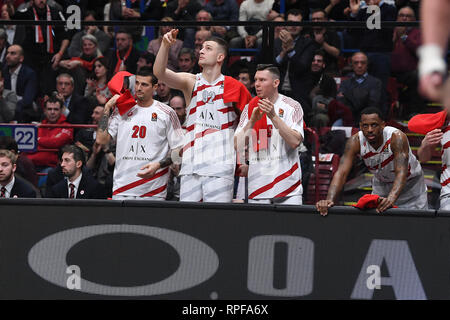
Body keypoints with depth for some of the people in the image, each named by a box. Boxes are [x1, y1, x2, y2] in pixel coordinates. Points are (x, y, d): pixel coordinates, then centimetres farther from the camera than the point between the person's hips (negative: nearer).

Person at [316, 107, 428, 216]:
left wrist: (391, 199, -64)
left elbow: (401, 173, -46)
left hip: (409, 183, -3)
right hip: (381, 184, 3)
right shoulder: (355, 141, -26)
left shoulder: (397, 137, -36)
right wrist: (330, 200, -50)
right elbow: (342, 172, -32)